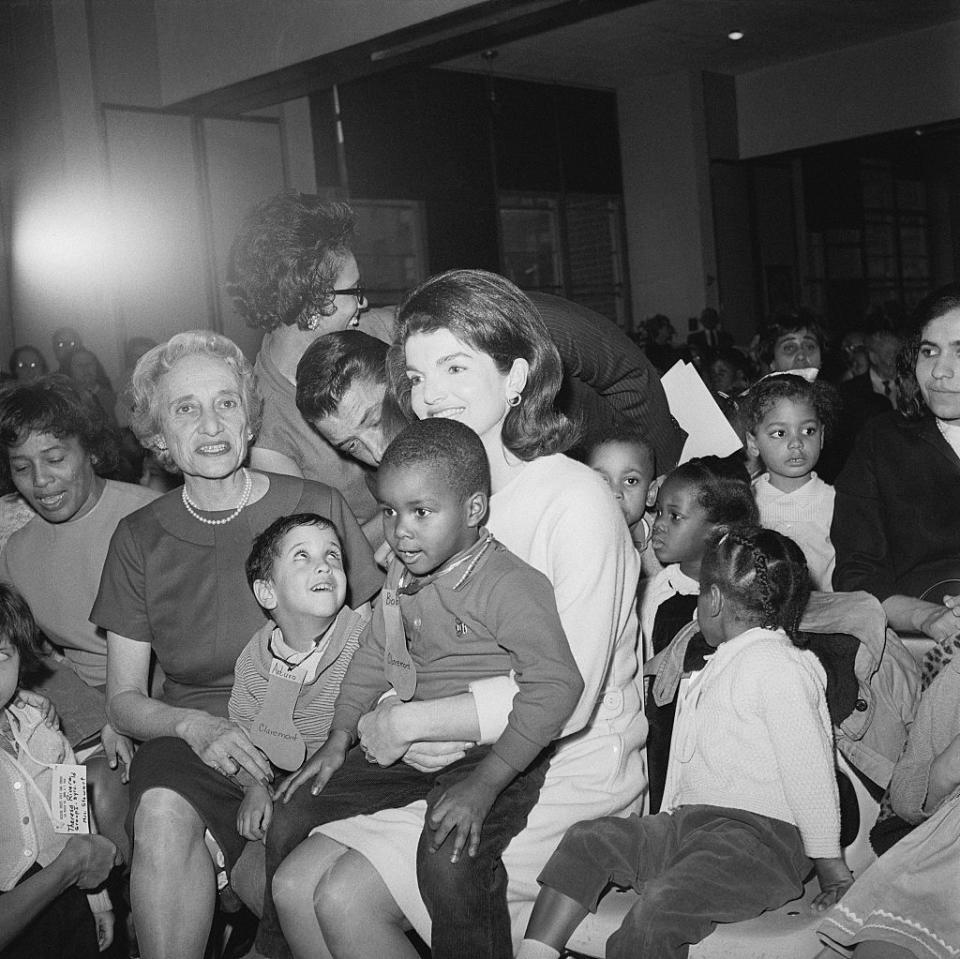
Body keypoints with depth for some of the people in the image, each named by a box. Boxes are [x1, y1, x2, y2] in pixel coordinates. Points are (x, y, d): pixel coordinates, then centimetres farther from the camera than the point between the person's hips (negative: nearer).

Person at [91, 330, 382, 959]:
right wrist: (193, 725, -15)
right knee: (163, 814, -32)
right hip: (187, 738, 2)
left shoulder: (317, 508, -1)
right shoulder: (139, 540, 6)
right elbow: (124, 698, 7)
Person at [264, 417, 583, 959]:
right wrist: (340, 740, 7)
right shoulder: (405, 574, 6)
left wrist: (484, 783, -28)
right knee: (292, 819, 5)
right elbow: (374, 657, 18)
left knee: (449, 863, -33)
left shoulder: (508, 584, -19)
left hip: (494, 753, -7)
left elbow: (557, 685, -26)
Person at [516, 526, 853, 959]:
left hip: (759, 835, -10)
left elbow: (808, 769, -11)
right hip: (688, 822, 10)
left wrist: (831, 866, -8)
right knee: (588, 839, -4)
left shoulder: (777, 664, -10)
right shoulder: (725, 662, 23)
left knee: (659, 908, -32)